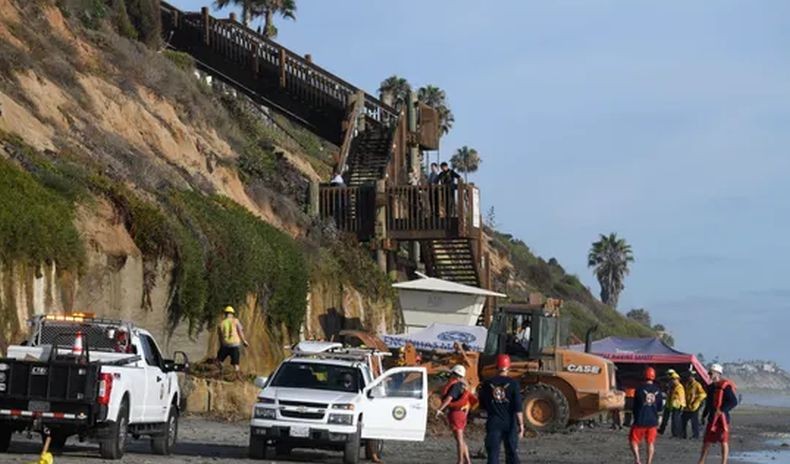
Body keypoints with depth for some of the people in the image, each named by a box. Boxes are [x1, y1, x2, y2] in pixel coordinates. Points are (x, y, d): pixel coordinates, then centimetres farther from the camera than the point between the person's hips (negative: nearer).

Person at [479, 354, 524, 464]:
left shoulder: (487, 384, -1)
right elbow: (518, 407, -10)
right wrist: (521, 425, -6)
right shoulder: (513, 384, -7)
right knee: (512, 453, 10)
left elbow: (482, 404, 9)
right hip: (509, 423, -1)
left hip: (493, 423, 1)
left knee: (493, 454, 1)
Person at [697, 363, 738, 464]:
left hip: (722, 418, -8)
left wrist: (722, 410, -26)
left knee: (724, 442, -2)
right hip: (712, 418, 9)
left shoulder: (725, 386, -14)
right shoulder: (711, 387, 14)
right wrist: (704, 415, 22)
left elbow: (734, 402, -20)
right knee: (707, 441, 12)